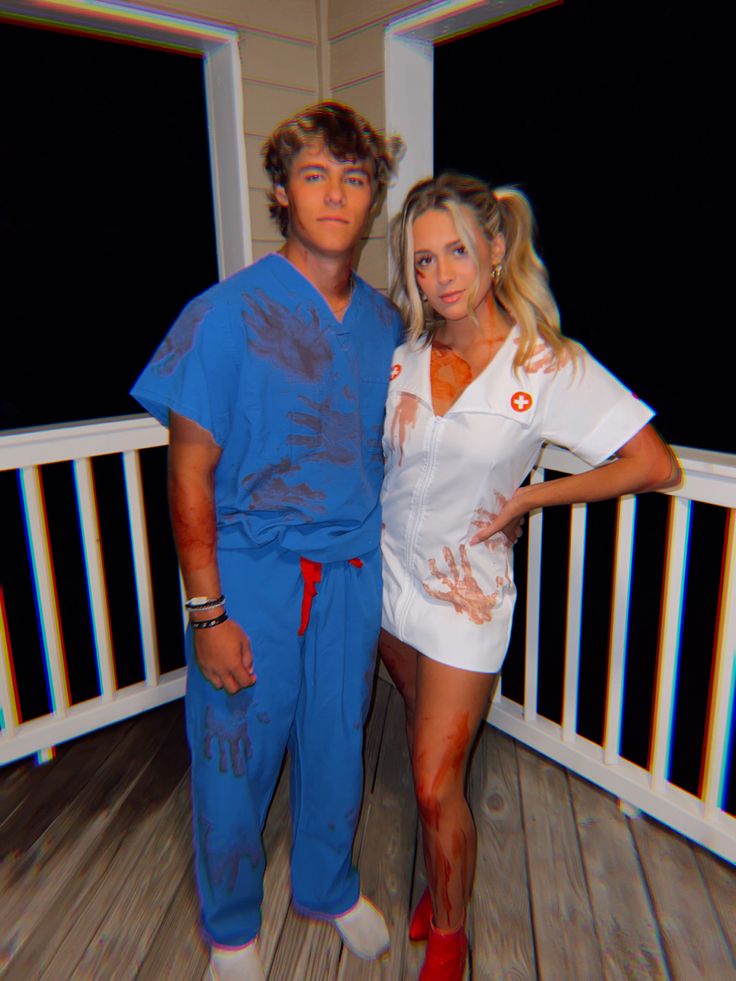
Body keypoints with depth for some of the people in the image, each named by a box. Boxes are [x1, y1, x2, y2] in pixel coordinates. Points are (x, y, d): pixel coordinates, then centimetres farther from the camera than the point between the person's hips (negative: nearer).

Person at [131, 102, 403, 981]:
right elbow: (190, 472, -12)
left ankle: (328, 888, 50)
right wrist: (208, 613, -13)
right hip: (251, 576, -4)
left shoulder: (384, 322, 3)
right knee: (236, 761, 13)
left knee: (337, 745, 20)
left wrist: (382, 568, 10)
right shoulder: (228, 314, -12)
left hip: (352, 576, 4)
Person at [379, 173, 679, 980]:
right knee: (428, 742, 22)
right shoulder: (403, 355, -3)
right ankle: (443, 879, 47)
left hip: (466, 590, -5)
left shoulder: (549, 366, -16)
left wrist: (526, 497, -13)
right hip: (389, 575, 5)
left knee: (435, 783, 2)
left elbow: (656, 464, -14)